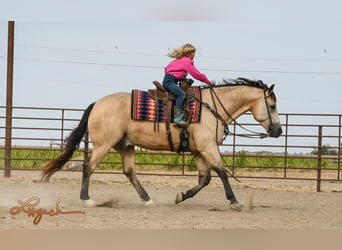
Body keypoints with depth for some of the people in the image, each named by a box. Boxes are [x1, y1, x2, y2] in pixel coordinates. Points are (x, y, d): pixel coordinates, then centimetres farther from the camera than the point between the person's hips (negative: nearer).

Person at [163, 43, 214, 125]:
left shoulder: (178, 60, 20)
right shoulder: (187, 62, -7)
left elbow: (166, 68, 28)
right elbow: (197, 75, -7)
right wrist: (209, 82, 3)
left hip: (167, 79, 10)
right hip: (170, 81, -10)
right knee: (181, 94, -27)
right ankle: (177, 117, -40)